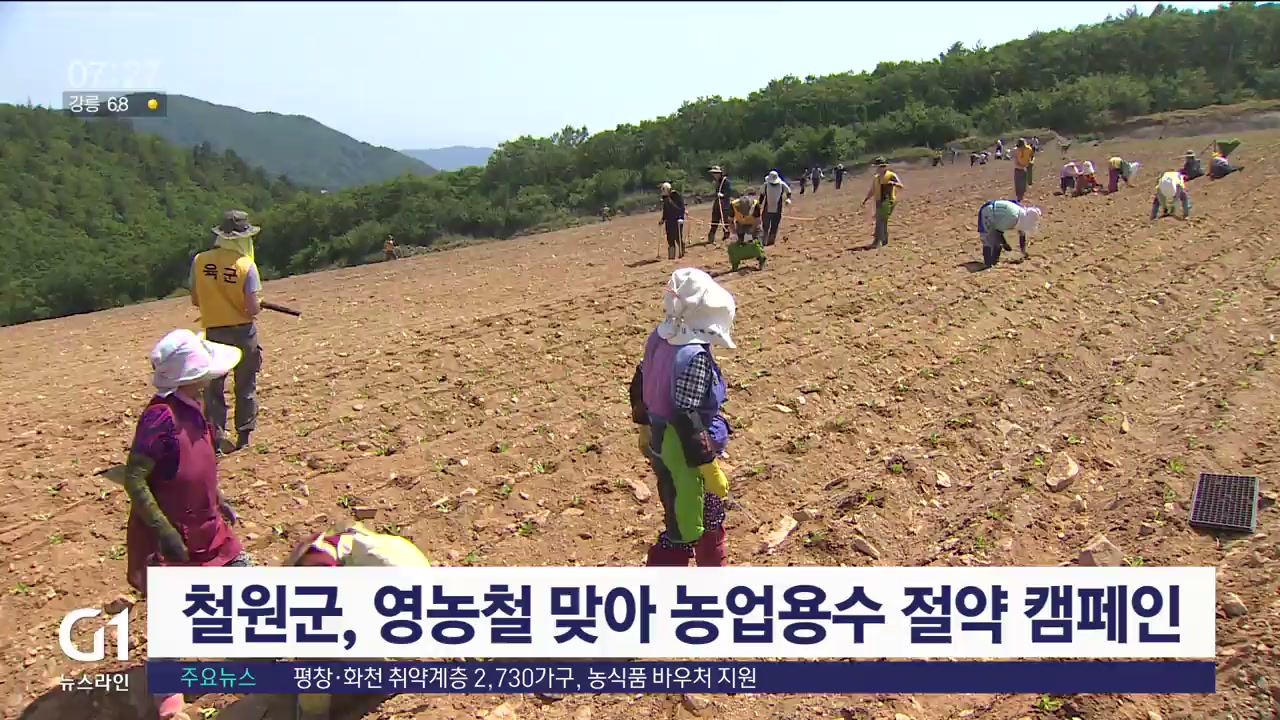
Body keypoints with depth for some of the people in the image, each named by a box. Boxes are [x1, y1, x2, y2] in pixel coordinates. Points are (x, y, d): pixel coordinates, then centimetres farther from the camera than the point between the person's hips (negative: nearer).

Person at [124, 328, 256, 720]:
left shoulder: (192, 407, 2)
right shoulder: (161, 415, -25)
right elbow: (133, 479, -25)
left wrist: (217, 499, 16)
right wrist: (163, 531, -25)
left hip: (206, 527, 9)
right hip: (170, 537, -8)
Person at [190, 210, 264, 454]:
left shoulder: (200, 261, -4)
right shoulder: (246, 265, -15)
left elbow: (195, 300, 3)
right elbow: (252, 308, -18)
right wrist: (259, 305, 4)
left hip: (213, 331, 2)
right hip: (242, 331, -2)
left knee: (214, 386, 10)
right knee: (245, 386, 13)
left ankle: (216, 436, 5)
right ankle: (244, 436, 18)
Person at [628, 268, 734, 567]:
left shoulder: (660, 338, -1)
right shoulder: (695, 357, -28)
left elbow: (640, 385, 11)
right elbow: (687, 419, -29)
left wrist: (645, 428, 24)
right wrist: (709, 466, -23)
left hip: (661, 444, 10)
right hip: (684, 454, -10)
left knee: (710, 515, 27)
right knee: (684, 530, 4)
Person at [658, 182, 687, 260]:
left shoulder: (676, 196, -10)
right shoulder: (665, 198, 9)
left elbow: (682, 207, -13)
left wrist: (681, 217, -20)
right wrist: (663, 219, 19)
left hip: (677, 219, -6)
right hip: (669, 220, 6)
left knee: (678, 237, -7)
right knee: (670, 238, 5)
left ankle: (681, 253, 8)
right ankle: (671, 255, 10)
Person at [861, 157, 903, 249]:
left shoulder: (891, 175, -6)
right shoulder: (875, 177, 13)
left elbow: (901, 185, -16)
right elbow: (871, 191, 20)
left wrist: (894, 183, -36)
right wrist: (865, 200, 12)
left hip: (888, 201, -7)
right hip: (879, 202, 7)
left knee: (880, 220, -16)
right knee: (882, 221, 11)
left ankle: (877, 241, -20)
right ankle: (884, 240, 21)